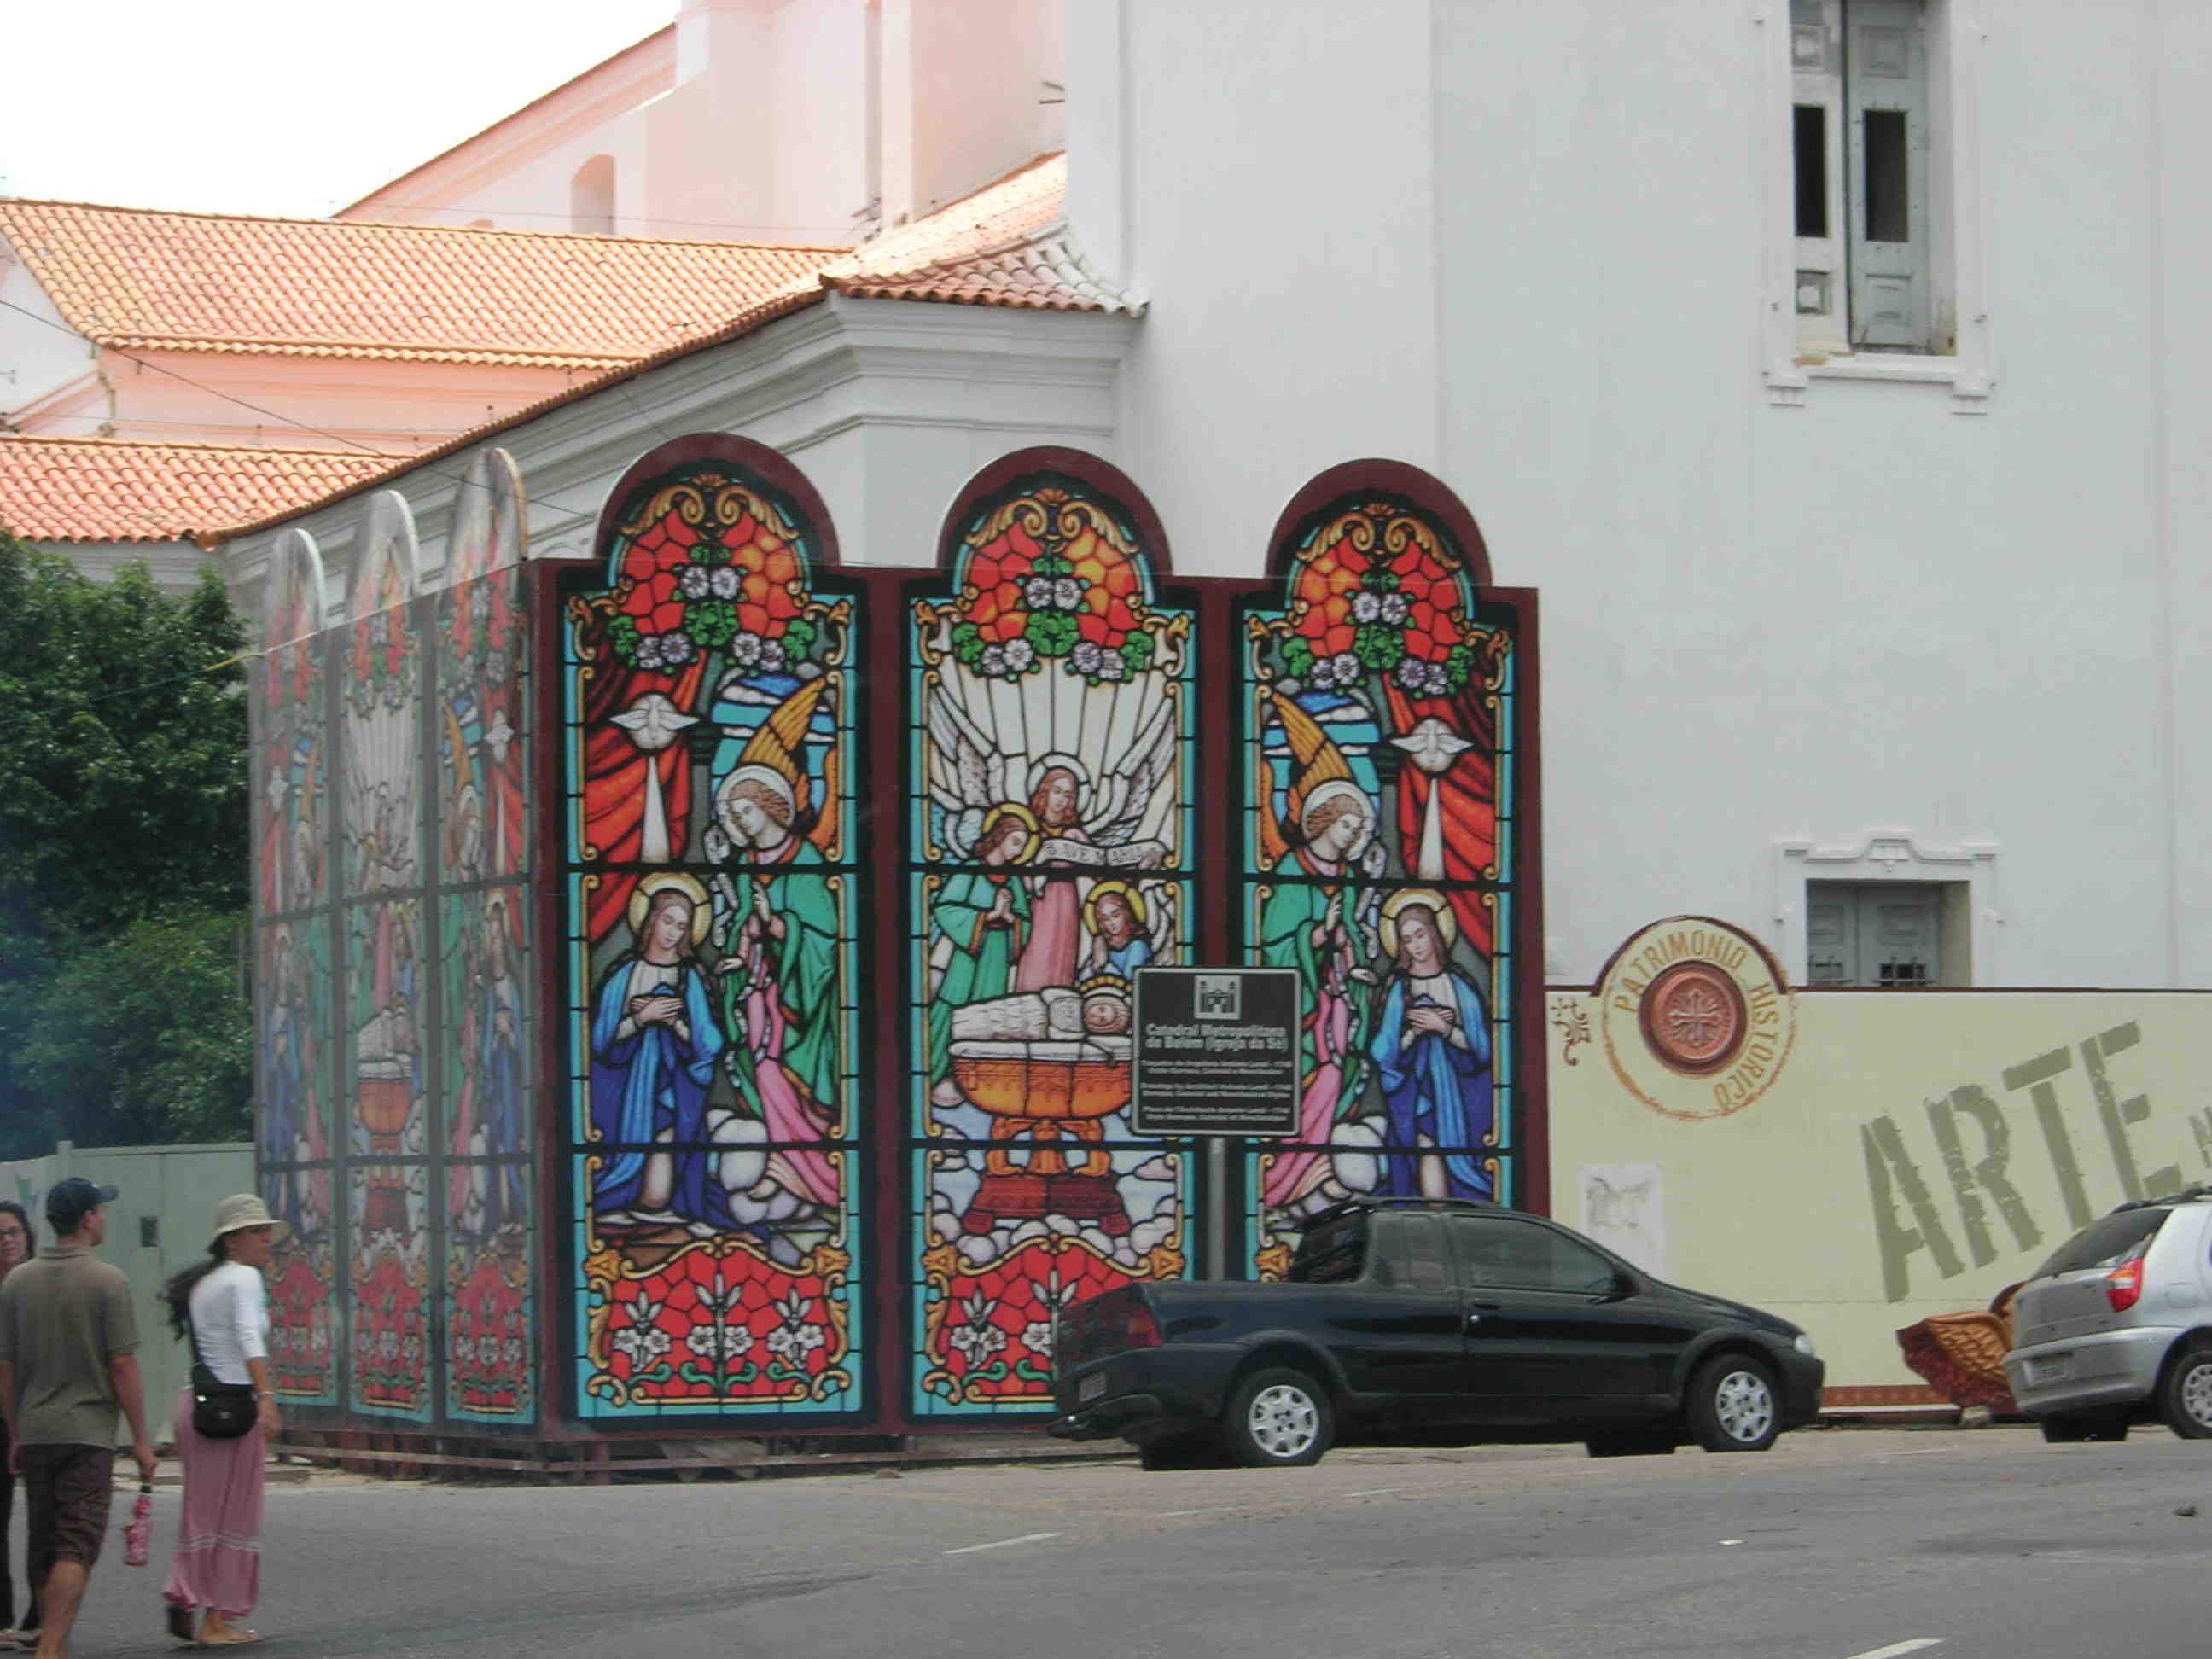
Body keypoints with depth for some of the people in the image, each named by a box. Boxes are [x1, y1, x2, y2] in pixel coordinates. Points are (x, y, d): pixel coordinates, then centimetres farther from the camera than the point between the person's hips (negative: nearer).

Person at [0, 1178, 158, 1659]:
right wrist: (141, 1439, -4)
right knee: (76, 1547, -7)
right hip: (88, 1430, -5)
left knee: (44, 1548, 12)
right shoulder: (107, 1281, -8)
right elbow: (123, 1367, -10)